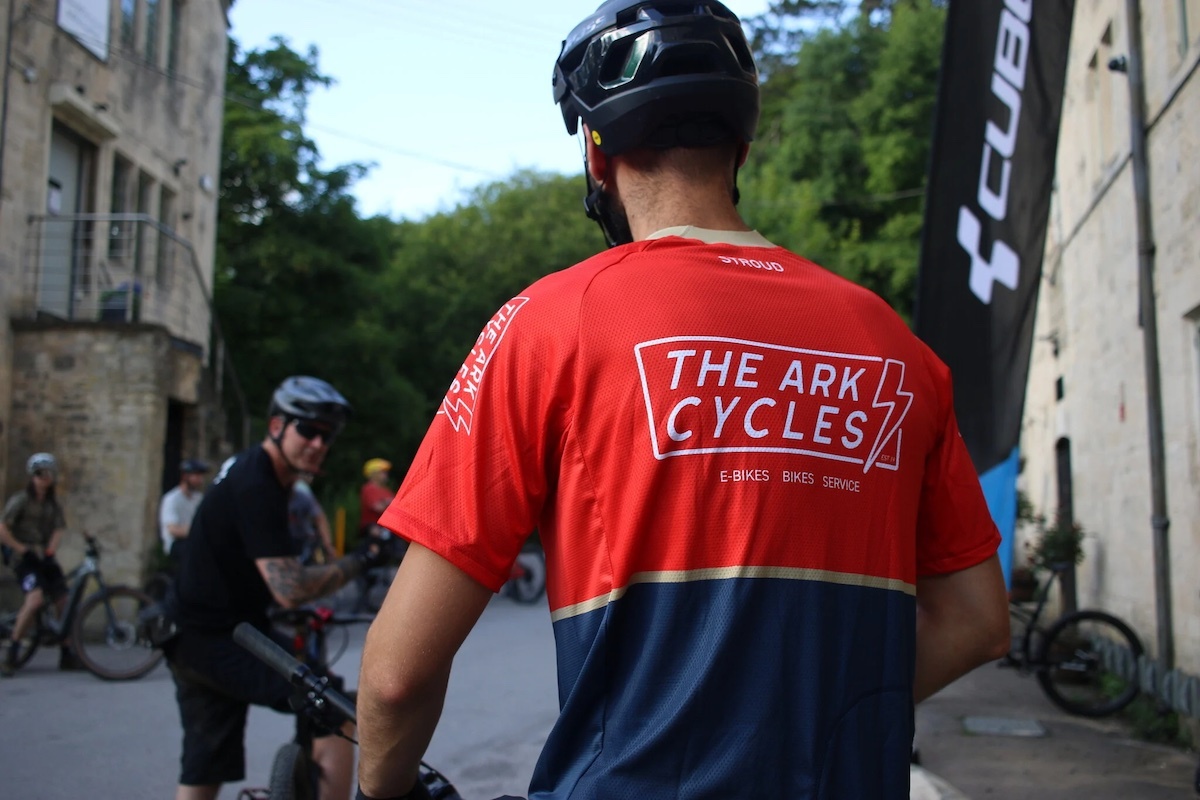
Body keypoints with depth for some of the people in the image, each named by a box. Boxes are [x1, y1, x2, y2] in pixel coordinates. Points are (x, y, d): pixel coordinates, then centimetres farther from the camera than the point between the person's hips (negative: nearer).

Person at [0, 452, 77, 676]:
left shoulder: (54, 503, 10)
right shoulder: (20, 500, -5)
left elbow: (59, 530, 2)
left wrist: (49, 551, -14)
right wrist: (23, 549, -13)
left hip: (46, 559, 6)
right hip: (25, 559, -6)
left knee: (63, 601, 0)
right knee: (36, 597, -28)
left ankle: (67, 655, 13)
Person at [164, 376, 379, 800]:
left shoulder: (251, 470, 12)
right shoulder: (256, 487, -20)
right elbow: (289, 589, -27)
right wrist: (357, 561, -17)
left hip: (193, 638, 10)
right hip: (221, 641, -10)